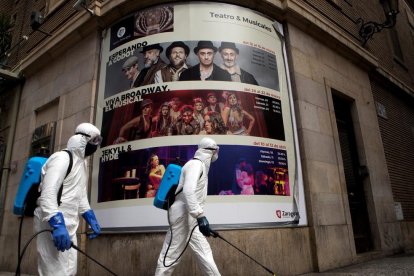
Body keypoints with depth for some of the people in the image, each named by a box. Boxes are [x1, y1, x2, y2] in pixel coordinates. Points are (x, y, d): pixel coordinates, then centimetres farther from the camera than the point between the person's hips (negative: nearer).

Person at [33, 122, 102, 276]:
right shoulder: (62, 158, -14)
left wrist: (91, 218, 16)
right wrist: (57, 224, -33)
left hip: (69, 224, 10)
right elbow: (47, 194, -25)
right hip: (52, 224, -10)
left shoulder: (82, 162, 16)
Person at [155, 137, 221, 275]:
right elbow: (188, 191, -27)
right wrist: (200, 216, -32)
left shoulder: (200, 165, 17)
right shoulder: (195, 164, -12)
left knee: (204, 253, 11)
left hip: (190, 217, 10)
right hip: (183, 215, -10)